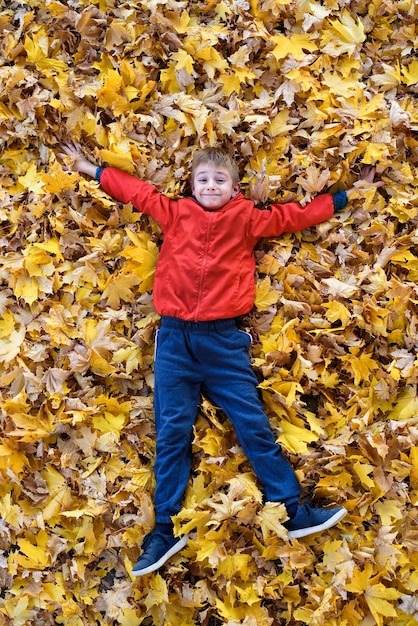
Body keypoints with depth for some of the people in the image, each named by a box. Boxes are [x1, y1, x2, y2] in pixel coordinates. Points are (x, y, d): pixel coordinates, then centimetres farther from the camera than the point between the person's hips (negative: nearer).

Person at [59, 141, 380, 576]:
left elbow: (295, 215, 14)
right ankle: (167, 529, 14)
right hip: (174, 340, 1)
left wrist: (348, 193, 19)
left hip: (223, 340, -1)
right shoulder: (175, 213, 9)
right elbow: (137, 190, 20)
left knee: (254, 426, 2)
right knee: (171, 434, 4)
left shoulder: (247, 218, 7)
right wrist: (90, 170, 28)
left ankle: (294, 513, 14)